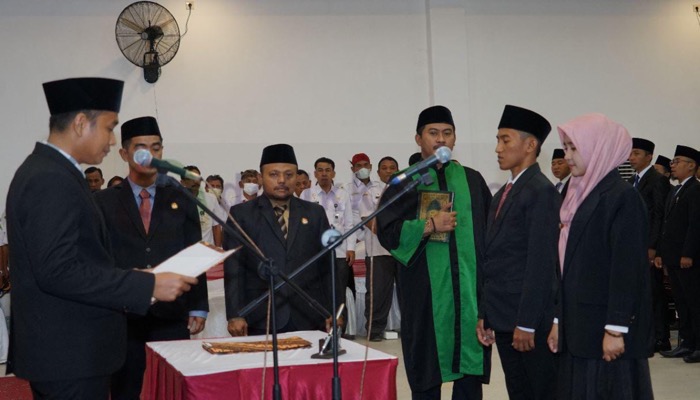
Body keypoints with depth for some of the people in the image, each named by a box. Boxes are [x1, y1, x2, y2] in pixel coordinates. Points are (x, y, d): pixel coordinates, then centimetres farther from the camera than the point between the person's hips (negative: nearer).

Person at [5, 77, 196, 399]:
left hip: (58, 349, 10)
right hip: (70, 354, -10)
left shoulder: (45, 171, 13)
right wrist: (149, 286, -22)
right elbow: (58, 271, -24)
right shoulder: (51, 181, -18)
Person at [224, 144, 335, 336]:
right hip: (261, 321, -2)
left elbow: (327, 266, 11)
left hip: (309, 319, 2)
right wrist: (235, 315, -9)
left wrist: (331, 311, 5)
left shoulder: (315, 213, 12)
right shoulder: (241, 214, 6)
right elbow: (234, 268, -1)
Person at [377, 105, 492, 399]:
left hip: (470, 288, 2)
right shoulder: (405, 183, 4)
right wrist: (429, 226, -17)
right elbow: (386, 232, -6)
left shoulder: (472, 180, 12)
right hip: (425, 292, -2)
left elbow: (491, 227, 12)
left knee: (471, 375, 4)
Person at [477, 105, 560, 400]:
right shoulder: (503, 193, 16)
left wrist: (526, 323, -18)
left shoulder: (541, 191, -11)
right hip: (503, 319, 8)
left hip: (532, 320, -8)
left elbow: (541, 262, -16)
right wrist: (484, 315, 12)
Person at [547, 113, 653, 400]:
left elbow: (627, 267, -15)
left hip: (605, 329, -7)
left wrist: (616, 329, -17)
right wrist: (559, 320, 15)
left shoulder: (623, 198, -11)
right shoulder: (579, 196, 12)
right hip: (578, 328, 7)